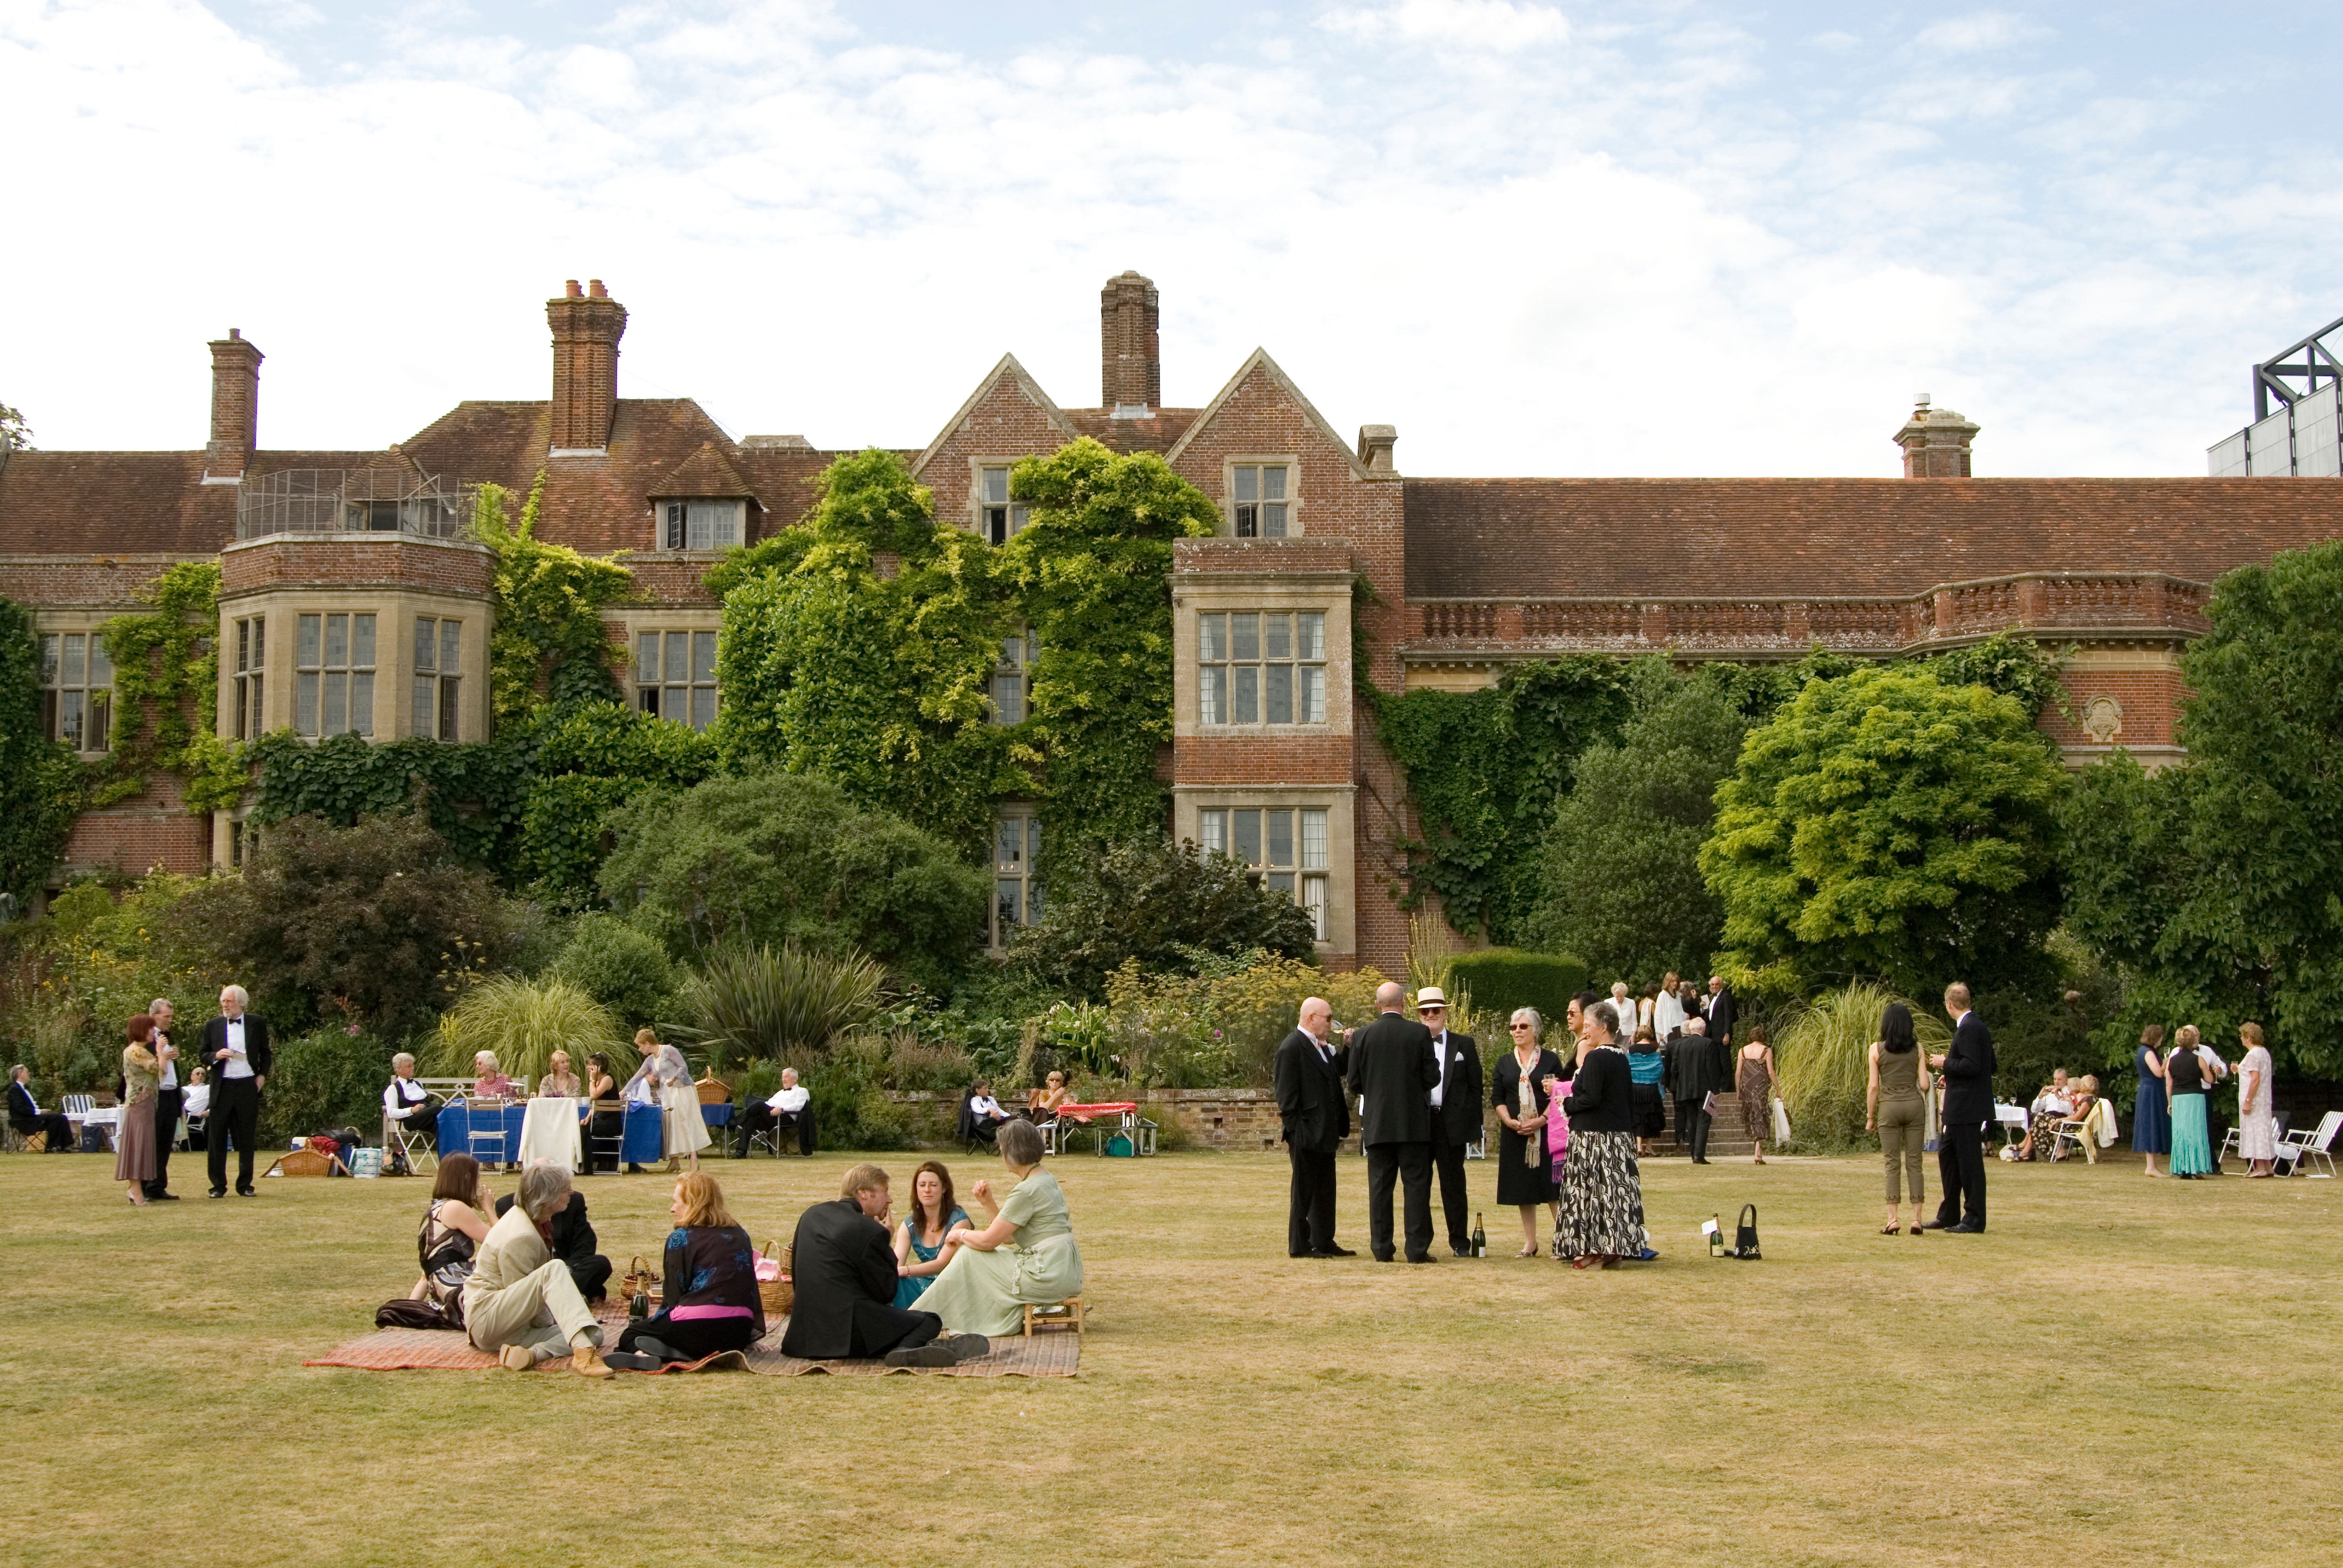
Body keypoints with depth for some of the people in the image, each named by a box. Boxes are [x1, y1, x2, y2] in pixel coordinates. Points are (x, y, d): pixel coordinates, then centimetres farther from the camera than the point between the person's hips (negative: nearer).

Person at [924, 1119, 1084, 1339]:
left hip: (1047, 1276, -10)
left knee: (970, 1256, 0)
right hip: (1066, 1271, 10)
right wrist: (988, 1203, 7)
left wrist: (960, 1234, 7)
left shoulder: (1027, 1191, -17)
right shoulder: (1047, 1180, 14)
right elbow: (1007, 1237, 16)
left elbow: (988, 1240, -12)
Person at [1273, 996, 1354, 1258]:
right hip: (1306, 1134, -9)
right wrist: (1294, 1131, -19)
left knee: (1325, 1189, 14)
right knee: (1303, 1190, -2)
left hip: (1324, 1133, 9)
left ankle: (1324, 1243, 22)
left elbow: (1340, 1069, 23)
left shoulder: (1322, 1047, 14)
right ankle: (1299, 1246, 4)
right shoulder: (1292, 1048, -14)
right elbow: (1286, 1095, -16)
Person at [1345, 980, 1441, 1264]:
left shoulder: (1362, 1036, -1)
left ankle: (1381, 1249, 7)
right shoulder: (1420, 1033, -6)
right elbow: (1432, 1078, -6)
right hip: (1414, 1123, -2)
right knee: (1417, 1185, 3)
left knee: (1379, 1186, 7)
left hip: (1377, 1123, 2)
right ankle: (1418, 1249, 1)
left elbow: (1355, 1084, 1)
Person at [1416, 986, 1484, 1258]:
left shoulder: (1464, 1045, 9)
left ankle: (1460, 1241, 10)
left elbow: (1475, 1087, 7)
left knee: (1454, 1183, 3)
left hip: (1452, 1124, -1)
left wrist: (1476, 1123, 0)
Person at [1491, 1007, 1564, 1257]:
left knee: (1552, 1188, -8)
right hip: (1514, 1133, 3)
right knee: (1523, 1189, 4)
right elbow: (1497, 1097, 8)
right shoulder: (1505, 1063, 12)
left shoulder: (1550, 1060, 2)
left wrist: (1541, 1120, -16)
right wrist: (1509, 1121, -10)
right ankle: (1530, 1243, 10)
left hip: (1546, 1131, -3)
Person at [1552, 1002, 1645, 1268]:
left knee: (1590, 1188, -3)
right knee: (1615, 1189, 9)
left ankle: (1592, 1250, -2)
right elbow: (1630, 1099, 16)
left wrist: (1567, 1104, -6)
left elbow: (1590, 1098, -22)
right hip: (1621, 1136, 9)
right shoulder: (1622, 1058, 11)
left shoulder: (1596, 1058, -16)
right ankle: (1615, 1250, 12)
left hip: (1593, 1136, -9)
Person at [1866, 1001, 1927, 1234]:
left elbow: (1873, 1086, -3)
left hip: (1889, 1106, -1)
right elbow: (1924, 1084, -1)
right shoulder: (1917, 1048, 2)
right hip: (1914, 1104, 1)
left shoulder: (1877, 1049, -2)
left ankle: (1892, 1219, -4)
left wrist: (1870, 1116, 4)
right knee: (1914, 1163, 4)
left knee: (1892, 1163, 1)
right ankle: (1916, 1218, 1)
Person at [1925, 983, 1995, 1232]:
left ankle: (1975, 1220, 1)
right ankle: (1949, 1216, 24)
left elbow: (1972, 1066, -26)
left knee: (1970, 1161, -4)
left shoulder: (1969, 1028, -17)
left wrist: (1945, 1063, -11)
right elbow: (1990, 1066, 19)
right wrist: (1951, 1074, 19)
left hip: (1968, 1108, -11)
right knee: (1947, 1155, 16)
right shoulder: (1977, 1026, 14)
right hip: (1959, 1108, 11)